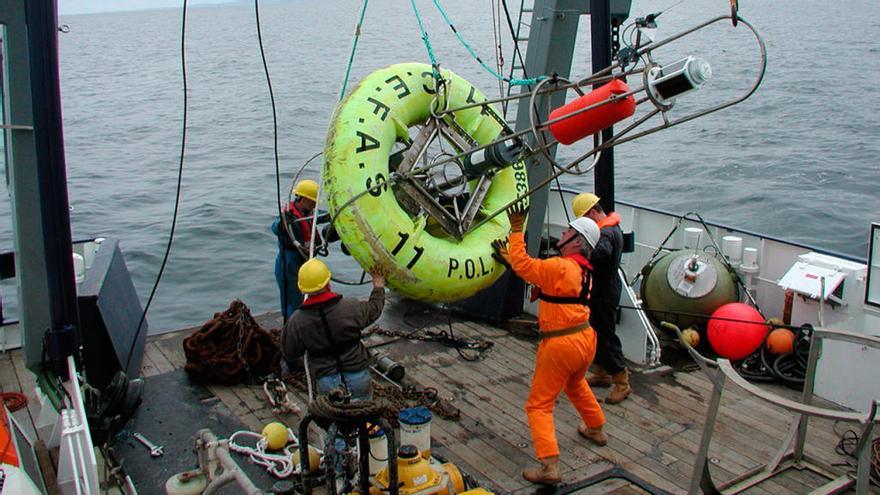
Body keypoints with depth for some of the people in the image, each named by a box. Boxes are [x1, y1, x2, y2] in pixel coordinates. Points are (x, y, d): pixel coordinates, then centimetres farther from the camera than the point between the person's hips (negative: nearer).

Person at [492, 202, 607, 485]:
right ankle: (596, 429, 54)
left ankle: (549, 466, -8)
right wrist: (510, 257, 19)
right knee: (575, 385, 37)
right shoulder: (583, 269, 9)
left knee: (539, 405, -1)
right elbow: (535, 271, 16)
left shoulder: (560, 267, -20)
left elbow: (523, 265, -19)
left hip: (560, 345, -9)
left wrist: (517, 230, -11)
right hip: (585, 339, 9)